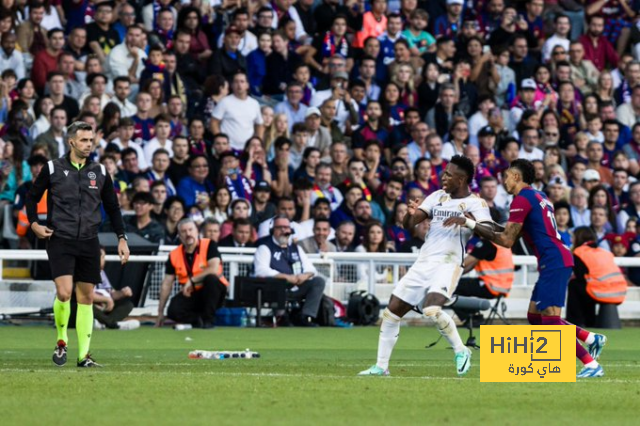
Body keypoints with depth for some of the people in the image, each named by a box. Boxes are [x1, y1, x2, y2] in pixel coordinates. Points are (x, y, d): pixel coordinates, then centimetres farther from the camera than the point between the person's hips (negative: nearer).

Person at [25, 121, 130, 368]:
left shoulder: (100, 172, 7)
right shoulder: (52, 169, -1)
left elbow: (112, 207, 15)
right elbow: (32, 196, 10)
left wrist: (121, 238, 6)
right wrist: (34, 223, -6)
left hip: (88, 243, 3)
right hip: (60, 241, -3)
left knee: (86, 297, 3)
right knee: (64, 293, -18)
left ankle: (84, 356, 8)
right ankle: (61, 342, 6)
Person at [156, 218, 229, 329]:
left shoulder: (209, 246, -8)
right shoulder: (174, 255, 3)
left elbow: (214, 269, -22)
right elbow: (166, 284, 3)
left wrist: (192, 280, -21)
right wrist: (160, 313, 1)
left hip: (211, 292, -2)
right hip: (191, 296, 2)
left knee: (211, 279, -37)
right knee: (173, 311, -28)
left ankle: (208, 320, -21)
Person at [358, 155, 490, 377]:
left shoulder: (475, 203, -4)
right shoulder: (437, 197, 13)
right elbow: (409, 224, 8)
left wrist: (467, 220, -33)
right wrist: (411, 213, -15)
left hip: (447, 265, -7)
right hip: (423, 264, 7)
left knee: (432, 310, -30)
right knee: (392, 311, 5)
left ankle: (461, 350, -9)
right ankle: (381, 366, 15)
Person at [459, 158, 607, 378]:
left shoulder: (522, 199, -9)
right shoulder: (539, 197, 20)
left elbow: (507, 240, -12)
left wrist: (470, 223, -11)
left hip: (554, 261, -10)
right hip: (559, 259, 10)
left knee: (550, 319, -12)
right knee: (534, 316, 12)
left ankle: (592, 365, -15)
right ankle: (591, 338, 11)